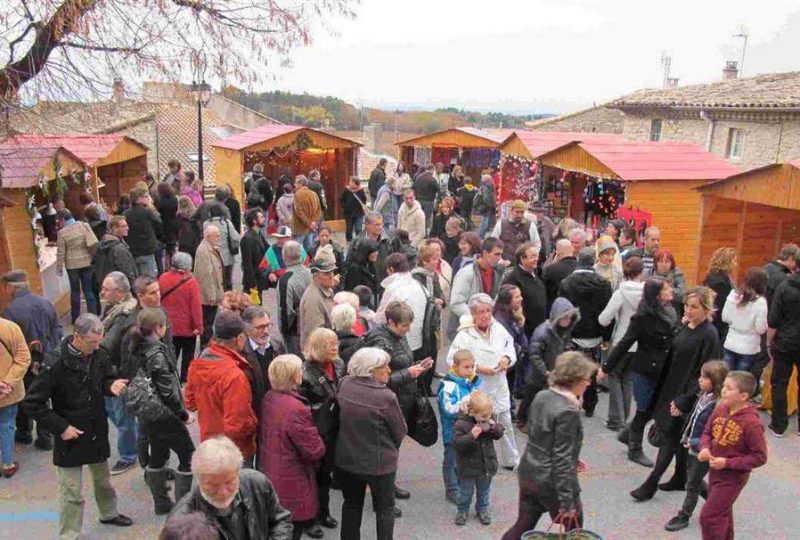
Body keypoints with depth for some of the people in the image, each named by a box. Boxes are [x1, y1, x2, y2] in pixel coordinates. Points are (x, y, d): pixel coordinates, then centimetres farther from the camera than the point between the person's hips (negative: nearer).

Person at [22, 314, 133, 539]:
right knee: (71, 492, 5)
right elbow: (31, 403, -19)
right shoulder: (57, 363, -24)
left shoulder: (97, 356, -8)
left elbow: (106, 379, 9)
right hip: (71, 435, -6)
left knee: (102, 479, 25)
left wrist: (112, 385, -16)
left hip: (98, 431, 6)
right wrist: (61, 427, -20)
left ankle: (109, 513, 48)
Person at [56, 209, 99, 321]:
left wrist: (59, 268, 4)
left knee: (75, 291, 12)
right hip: (87, 262, 1)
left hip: (72, 265, -1)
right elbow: (94, 243, -10)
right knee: (89, 290, 8)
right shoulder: (84, 225, -6)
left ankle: (75, 317, 20)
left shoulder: (62, 233, -9)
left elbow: (60, 253, -6)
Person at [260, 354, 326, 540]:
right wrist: (319, 443, -2)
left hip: (270, 472, 8)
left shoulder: (268, 398, -4)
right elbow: (315, 450, -22)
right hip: (291, 482, -8)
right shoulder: (295, 409, -29)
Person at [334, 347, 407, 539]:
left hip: (346, 459, 5)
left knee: (352, 504, 25)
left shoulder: (344, 385, -10)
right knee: (385, 508, 19)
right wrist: (391, 448, 7)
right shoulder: (386, 397, -25)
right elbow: (400, 431, -13)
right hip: (378, 463, -4)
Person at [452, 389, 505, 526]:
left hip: (487, 464, 4)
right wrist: (471, 436, -40)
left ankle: (482, 509, 43)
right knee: (466, 491, 14)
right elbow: (456, 444, -27)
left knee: (484, 490, 22)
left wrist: (494, 427, -20)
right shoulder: (461, 424, -25)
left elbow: (499, 434, 2)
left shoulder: (491, 419, -9)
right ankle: (462, 510, 37)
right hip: (468, 466, -4)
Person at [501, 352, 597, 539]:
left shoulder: (541, 397, 1)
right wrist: (566, 501, -18)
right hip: (552, 483, -7)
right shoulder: (568, 412, -24)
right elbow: (562, 459, -23)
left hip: (528, 474, 7)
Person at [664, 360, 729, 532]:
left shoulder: (718, 405, -28)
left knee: (693, 484, 9)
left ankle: (684, 516, 25)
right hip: (693, 448, 8)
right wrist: (686, 437, 10)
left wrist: (695, 443, -24)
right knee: (694, 479, 23)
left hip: (704, 452, -8)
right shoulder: (704, 396, -2)